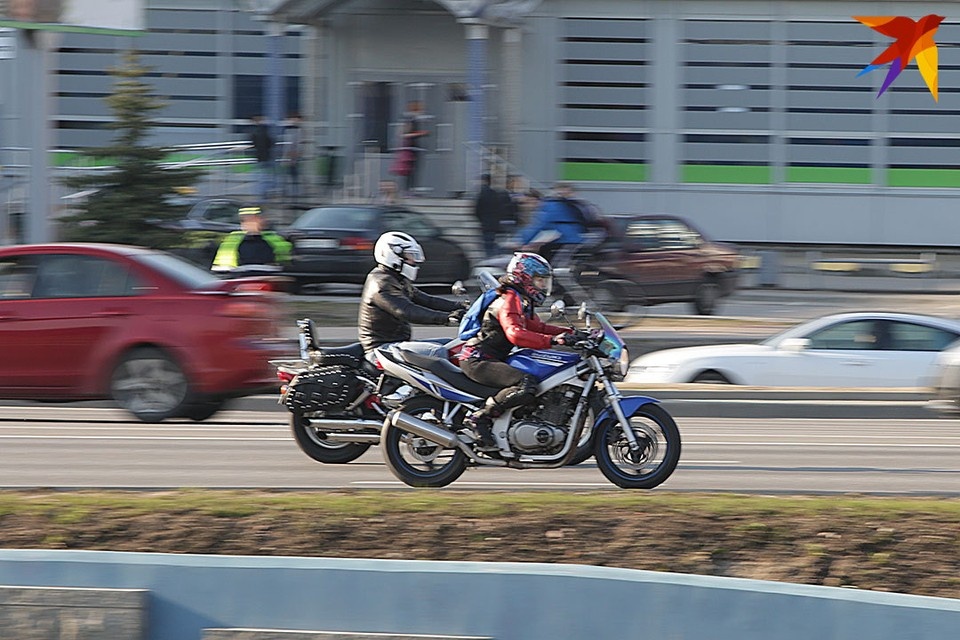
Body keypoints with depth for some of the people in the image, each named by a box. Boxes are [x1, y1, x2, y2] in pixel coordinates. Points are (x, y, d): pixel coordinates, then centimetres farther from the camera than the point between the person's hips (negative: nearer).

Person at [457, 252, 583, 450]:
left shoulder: (522, 302, 19)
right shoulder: (509, 301, -13)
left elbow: (538, 327, 26)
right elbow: (514, 333, -29)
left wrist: (572, 334, 11)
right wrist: (552, 340, -36)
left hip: (493, 360, 11)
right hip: (478, 360, -11)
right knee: (527, 385, -29)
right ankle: (479, 418, -24)